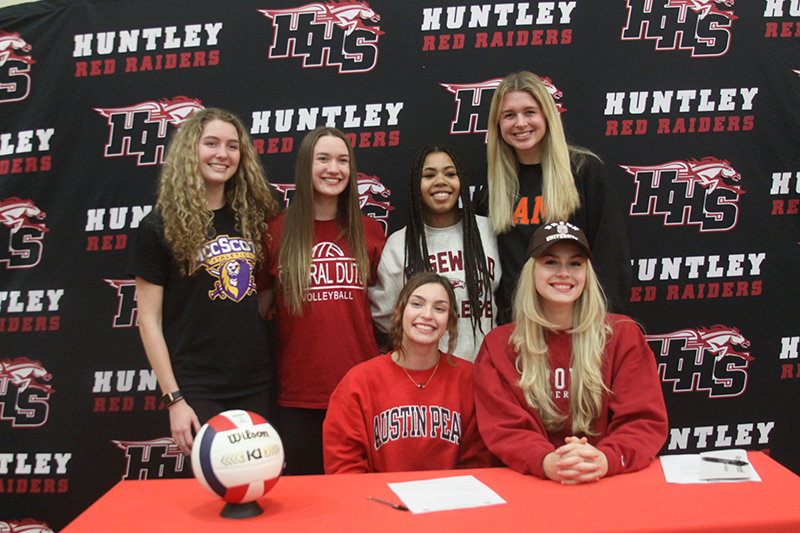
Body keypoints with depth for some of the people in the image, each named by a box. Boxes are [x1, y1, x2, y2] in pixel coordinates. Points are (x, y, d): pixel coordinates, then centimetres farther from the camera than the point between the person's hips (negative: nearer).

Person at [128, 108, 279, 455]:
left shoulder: (251, 217, 8)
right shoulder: (160, 226, -4)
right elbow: (149, 320, -5)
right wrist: (173, 398, -10)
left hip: (256, 385, 4)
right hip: (198, 392, -4)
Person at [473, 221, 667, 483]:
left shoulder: (623, 335, 6)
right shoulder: (498, 346, 5)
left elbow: (646, 421, -1)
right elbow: (503, 428, -4)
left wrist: (605, 460, -22)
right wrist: (546, 462, -25)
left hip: (614, 483, 0)